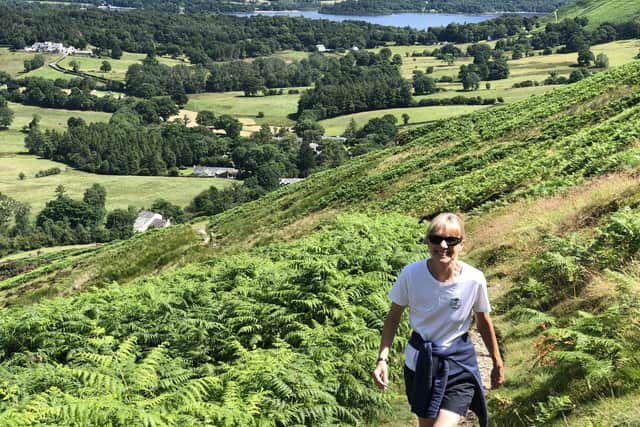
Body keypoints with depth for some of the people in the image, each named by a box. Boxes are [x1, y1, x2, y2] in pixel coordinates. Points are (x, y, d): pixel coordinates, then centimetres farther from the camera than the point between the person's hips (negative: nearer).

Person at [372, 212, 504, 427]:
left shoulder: (474, 280, -18)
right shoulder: (411, 274, -18)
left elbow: (483, 322, -1)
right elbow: (393, 317, -4)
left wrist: (497, 363, 10)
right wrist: (382, 358, -14)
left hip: (458, 364, -2)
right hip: (420, 362, 2)